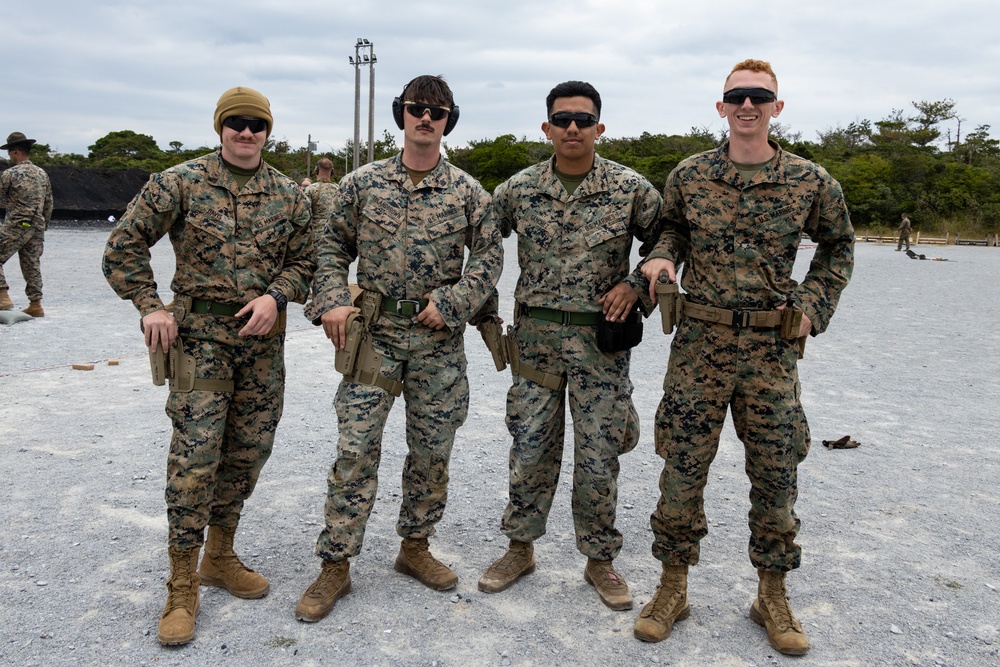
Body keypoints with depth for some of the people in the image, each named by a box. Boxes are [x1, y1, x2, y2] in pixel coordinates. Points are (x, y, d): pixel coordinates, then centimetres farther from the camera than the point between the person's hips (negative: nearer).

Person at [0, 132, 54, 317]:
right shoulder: (42, 173, 9)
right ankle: (35, 305, 10)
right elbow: (49, 204, 14)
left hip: (16, 226, -6)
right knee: (32, 265, 9)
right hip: (37, 228, 6)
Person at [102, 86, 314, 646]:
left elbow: (305, 259, 9)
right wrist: (150, 306, -5)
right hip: (201, 336, -3)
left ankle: (221, 557, 30)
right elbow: (125, 245, 2)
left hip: (264, 339, 4)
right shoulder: (180, 183, -2)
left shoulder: (289, 195, 6)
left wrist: (276, 294, -10)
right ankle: (183, 587, 7)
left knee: (248, 451, 10)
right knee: (195, 455, -6)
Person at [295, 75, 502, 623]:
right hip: (373, 334, -1)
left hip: (438, 339, 1)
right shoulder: (362, 182, 4)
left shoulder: (467, 191, 3)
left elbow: (490, 255, 2)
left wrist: (451, 304, -11)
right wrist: (331, 303, -7)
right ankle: (335, 566, 9)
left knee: (432, 450, 9)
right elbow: (332, 246, 8)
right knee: (355, 449, -3)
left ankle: (415, 546, 29)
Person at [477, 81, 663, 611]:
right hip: (534, 335, 2)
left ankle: (600, 559, 23)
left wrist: (636, 284, -8)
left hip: (601, 337, -1)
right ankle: (520, 548, 27)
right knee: (530, 448, 9)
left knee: (599, 454, 4)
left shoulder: (631, 189, -3)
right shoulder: (518, 189, 2)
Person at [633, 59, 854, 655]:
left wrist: (812, 306, 4)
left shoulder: (812, 181, 2)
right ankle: (673, 587, 20)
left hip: (772, 347, 1)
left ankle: (773, 595, 26)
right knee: (683, 467, 3)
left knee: (776, 473, 8)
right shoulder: (689, 175, 2)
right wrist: (662, 259, -3)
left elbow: (838, 247, 16)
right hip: (700, 342, 0)